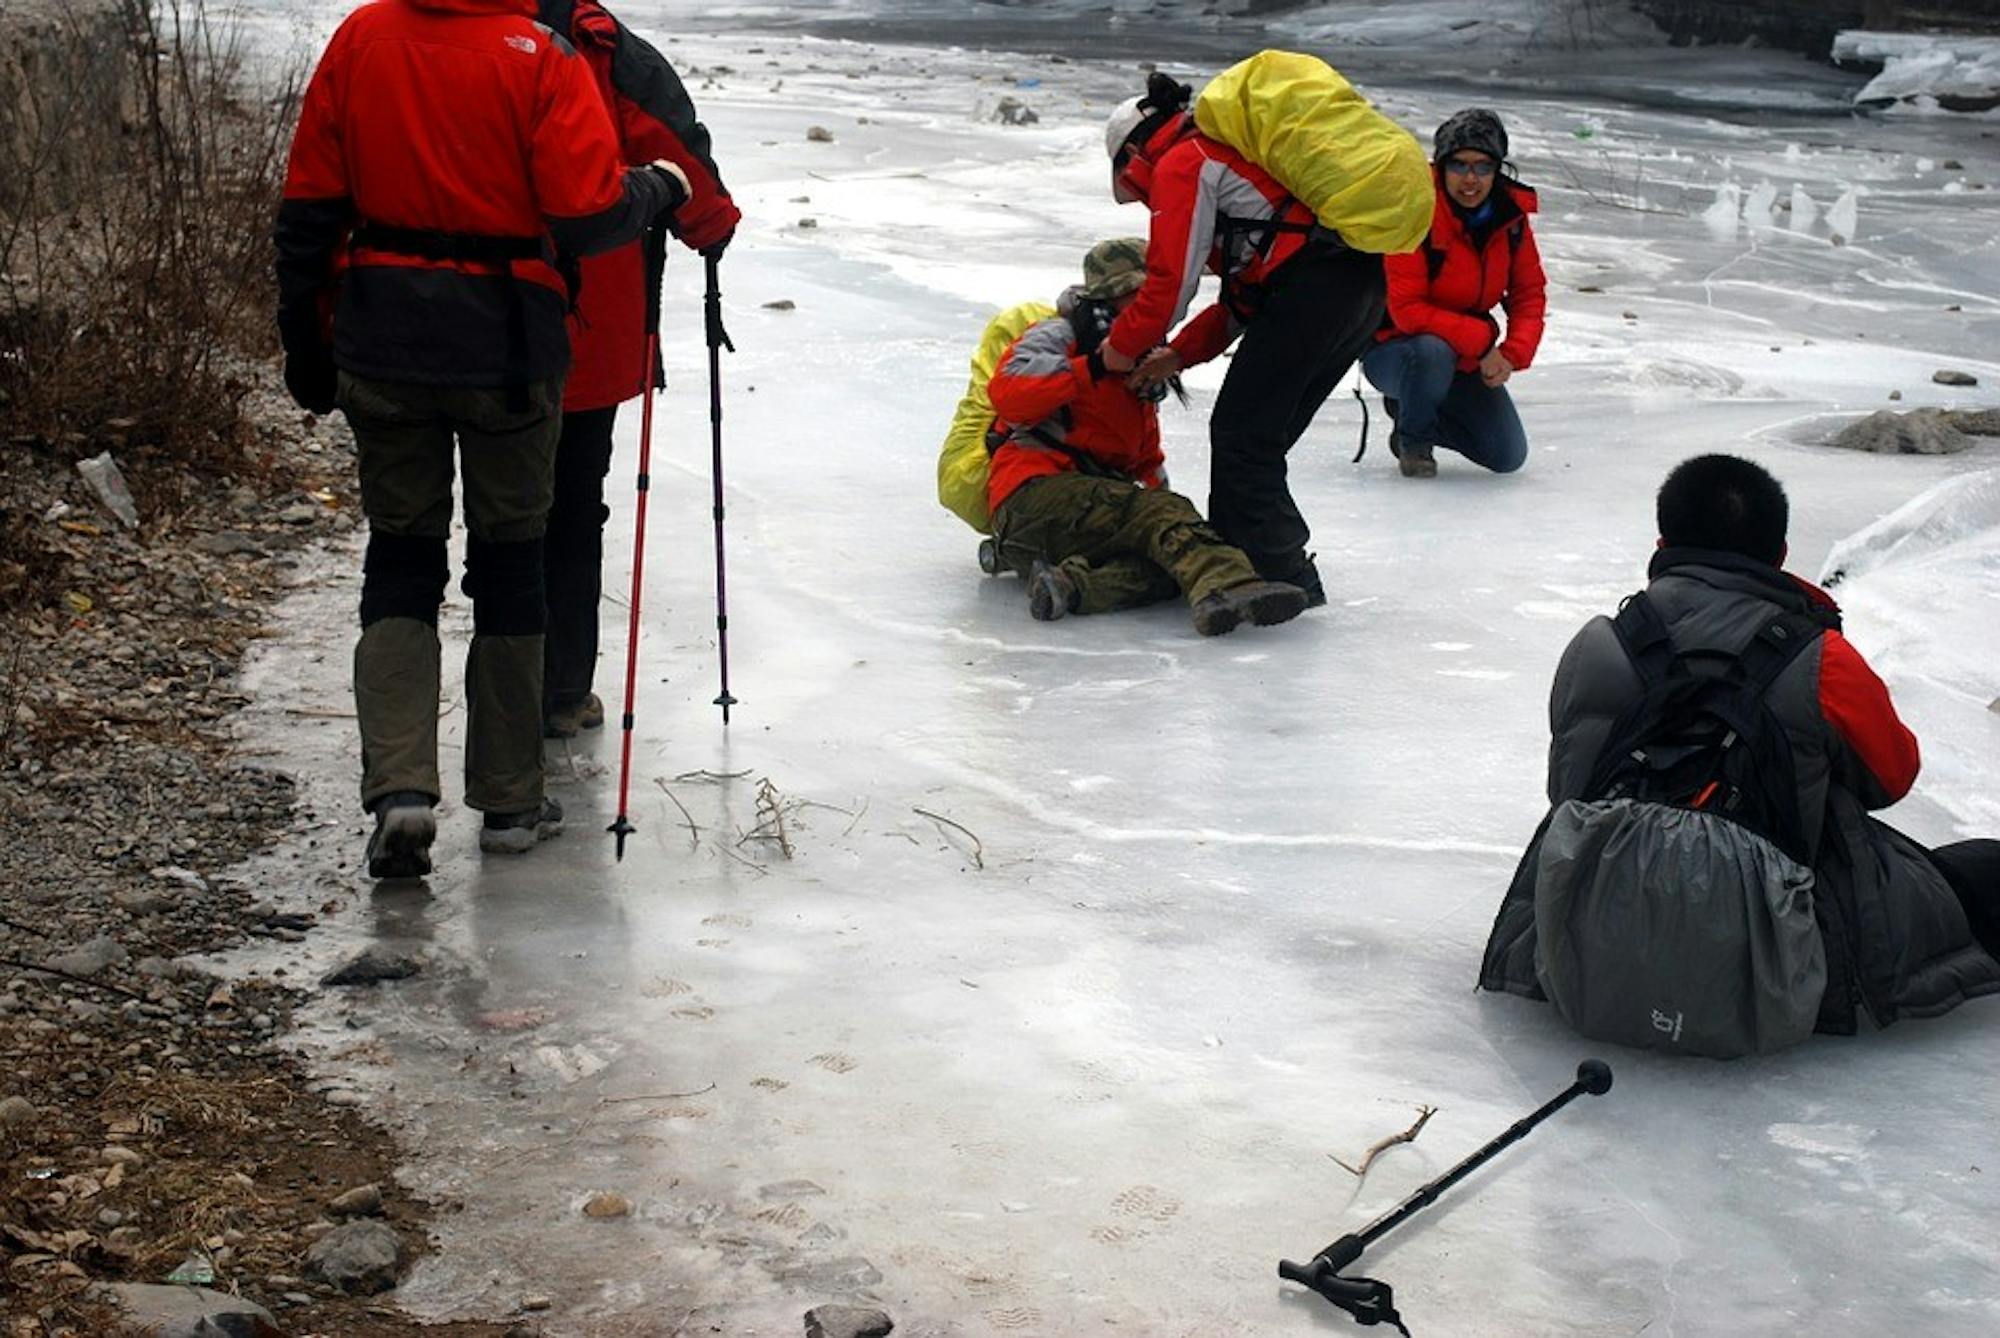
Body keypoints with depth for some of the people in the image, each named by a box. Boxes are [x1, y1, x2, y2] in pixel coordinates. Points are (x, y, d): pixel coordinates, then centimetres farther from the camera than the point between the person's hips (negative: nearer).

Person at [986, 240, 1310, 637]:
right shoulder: (1057, 336, 5)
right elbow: (1007, 393, -14)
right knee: (1157, 510, -31)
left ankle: (1074, 582, -44)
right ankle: (1224, 585, -54)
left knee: (1164, 567, -23)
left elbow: (1147, 458, 38)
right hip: (1033, 495, -8)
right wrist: (1092, 367, -18)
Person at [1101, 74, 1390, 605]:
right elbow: (1247, 292, 29)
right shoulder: (1226, 148, 31)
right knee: (1259, 436, 15)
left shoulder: (1181, 165, 2)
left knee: (1241, 435, -2)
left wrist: (1123, 348, 12)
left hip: (1311, 290, -10)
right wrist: (1178, 354, 26)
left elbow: (1171, 281, -4)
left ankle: (1282, 577, 1)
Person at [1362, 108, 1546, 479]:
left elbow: (1529, 294, 1)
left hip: (1469, 361, 6)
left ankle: (1413, 409, 23)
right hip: (1392, 348, -5)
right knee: (1433, 351, -40)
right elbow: (1407, 310, -26)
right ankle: (1412, 438, -8)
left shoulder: (1511, 216, -6)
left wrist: (1512, 353, -16)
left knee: (1508, 456, -1)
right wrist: (1483, 340, -27)